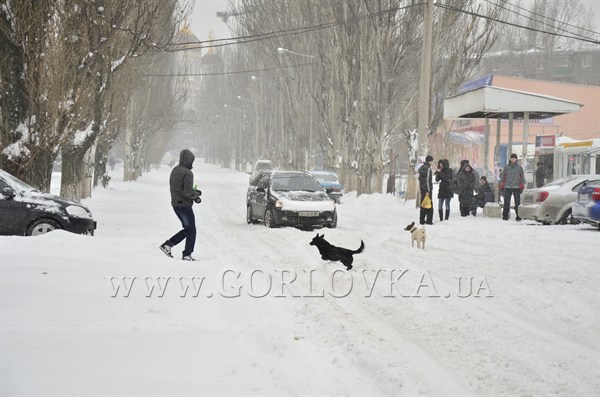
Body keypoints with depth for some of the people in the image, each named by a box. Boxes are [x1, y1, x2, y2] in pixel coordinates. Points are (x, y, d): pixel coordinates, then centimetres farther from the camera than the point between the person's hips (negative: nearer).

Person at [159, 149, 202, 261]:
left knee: (187, 229, 20)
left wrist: (194, 195, 10)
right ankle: (187, 255, 9)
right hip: (185, 206, -8)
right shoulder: (187, 173, -19)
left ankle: (167, 244, 13)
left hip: (175, 204, 8)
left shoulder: (174, 171, 8)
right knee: (191, 231, 6)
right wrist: (197, 194, -3)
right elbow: (188, 192, -24)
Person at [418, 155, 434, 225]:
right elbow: (427, 179, -18)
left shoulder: (421, 167, 13)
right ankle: (429, 220, -5)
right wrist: (428, 190, -17)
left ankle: (422, 220, 13)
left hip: (422, 188, 9)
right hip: (427, 188, -9)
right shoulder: (428, 168, -14)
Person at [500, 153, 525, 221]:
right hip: (507, 187, 1)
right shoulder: (506, 167, 8)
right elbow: (503, 176, 13)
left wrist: (522, 186, 1)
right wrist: (502, 185, 8)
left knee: (517, 202, -2)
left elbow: (522, 177, 7)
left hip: (516, 187, -1)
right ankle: (505, 216, 8)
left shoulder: (519, 167, 5)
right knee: (506, 202, 3)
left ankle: (518, 216, 2)